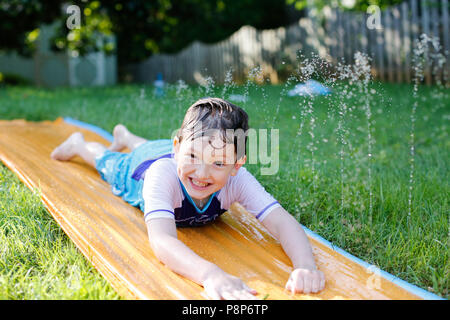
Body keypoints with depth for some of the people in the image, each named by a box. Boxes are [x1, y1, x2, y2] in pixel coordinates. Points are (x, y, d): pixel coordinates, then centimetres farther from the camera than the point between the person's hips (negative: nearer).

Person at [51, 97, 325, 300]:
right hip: (139, 167, -3)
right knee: (106, 161, 32)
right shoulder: (163, 174, -54)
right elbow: (161, 240, -68)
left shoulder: (237, 179, -47)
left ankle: (125, 135, 72)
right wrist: (211, 275, -86)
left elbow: (282, 222, -55)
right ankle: (79, 143, 64)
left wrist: (305, 266, -76)